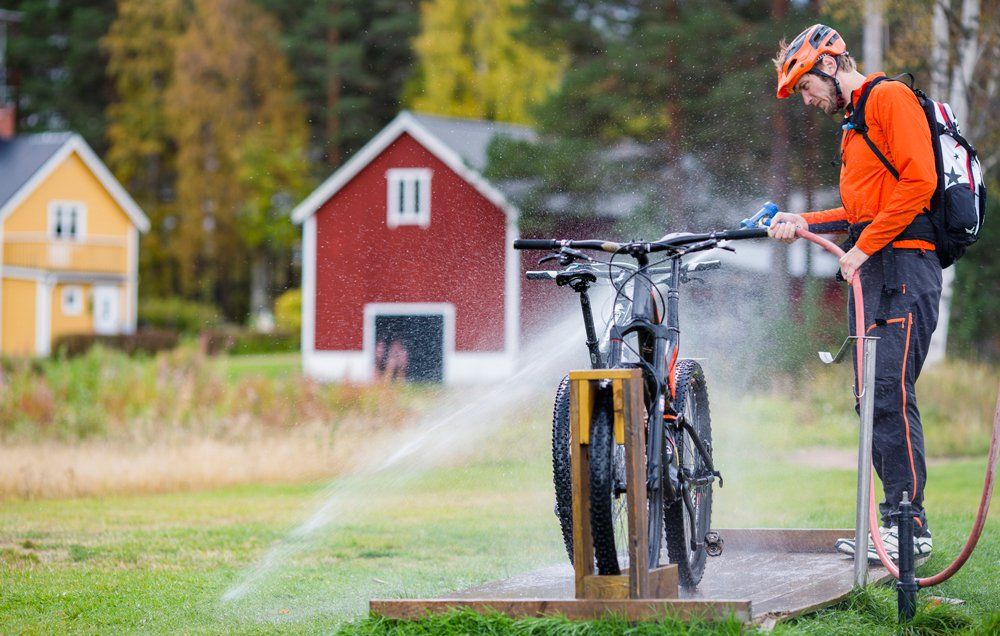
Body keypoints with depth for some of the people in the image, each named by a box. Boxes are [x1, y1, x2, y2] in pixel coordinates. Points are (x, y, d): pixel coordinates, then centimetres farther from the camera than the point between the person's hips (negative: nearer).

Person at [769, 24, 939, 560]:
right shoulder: (853, 125, 25)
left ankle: (910, 524, -15)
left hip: (902, 269, -10)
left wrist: (863, 247, -15)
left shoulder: (890, 98, -5)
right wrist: (806, 223, 13)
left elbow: (917, 183, -15)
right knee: (873, 397, 6)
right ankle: (895, 516, 8)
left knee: (890, 391, -15)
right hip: (870, 273, 10)